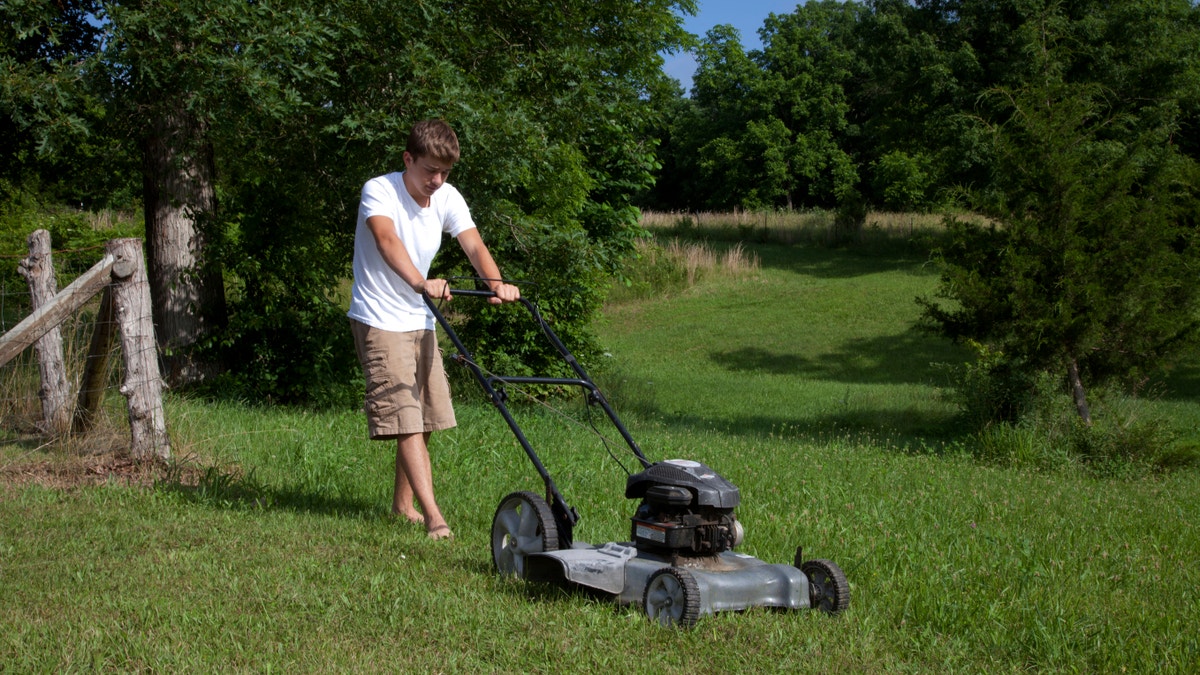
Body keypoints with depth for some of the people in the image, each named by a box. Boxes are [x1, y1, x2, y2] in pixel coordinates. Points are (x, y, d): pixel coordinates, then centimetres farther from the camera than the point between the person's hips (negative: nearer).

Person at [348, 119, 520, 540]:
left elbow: (473, 245, -14)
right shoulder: (379, 191, -18)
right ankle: (433, 516, -19)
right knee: (406, 419, -14)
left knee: (424, 420, 12)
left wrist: (496, 283, -35)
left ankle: (403, 505, 27)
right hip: (379, 320, -7)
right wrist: (421, 283, -55)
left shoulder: (448, 199, -1)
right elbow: (387, 240, -37)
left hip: (420, 320, 7)